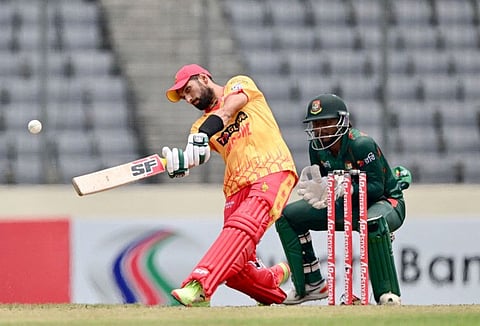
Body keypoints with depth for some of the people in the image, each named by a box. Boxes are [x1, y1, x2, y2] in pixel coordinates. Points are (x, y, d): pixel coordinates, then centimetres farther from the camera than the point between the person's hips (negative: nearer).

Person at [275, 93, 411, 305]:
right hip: (347, 206, 8)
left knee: (373, 223, -45)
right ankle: (311, 285, 5)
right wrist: (314, 191, -23)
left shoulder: (361, 144, -27)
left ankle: (388, 294, -35)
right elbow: (320, 182, 2)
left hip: (386, 202, -8)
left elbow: (376, 188, -29)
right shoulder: (317, 145, -6)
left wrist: (343, 188, -43)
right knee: (287, 217, 1)